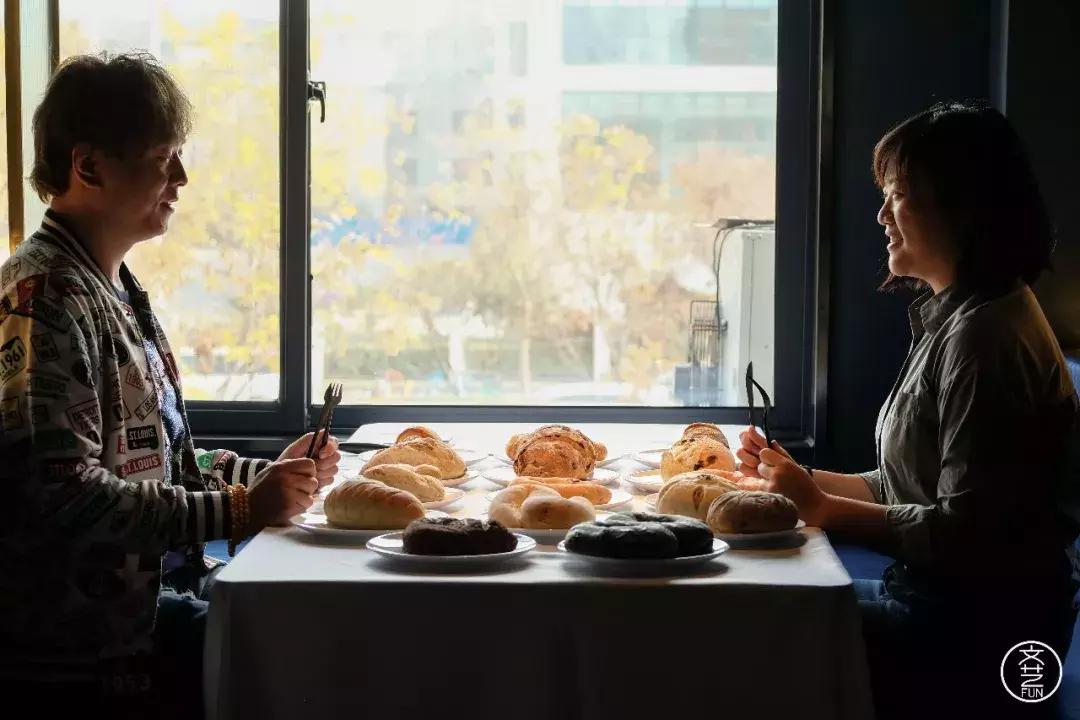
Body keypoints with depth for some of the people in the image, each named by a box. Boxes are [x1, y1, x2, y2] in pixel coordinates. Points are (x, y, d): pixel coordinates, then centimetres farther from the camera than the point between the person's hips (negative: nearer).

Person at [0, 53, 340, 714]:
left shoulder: (118, 291, 16)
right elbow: (61, 493, -24)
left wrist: (269, 474, 8)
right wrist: (239, 510, -21)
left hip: (138, 602, 9)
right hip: (74, 642, -9)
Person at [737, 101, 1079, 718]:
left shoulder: (983, 334, -18)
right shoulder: (954, 317, 13)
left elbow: (962, 533, -21)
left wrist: (821, 507, -13)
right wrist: (798, 478, 6)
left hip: (981, 628, -9)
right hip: (939, 597, 9)